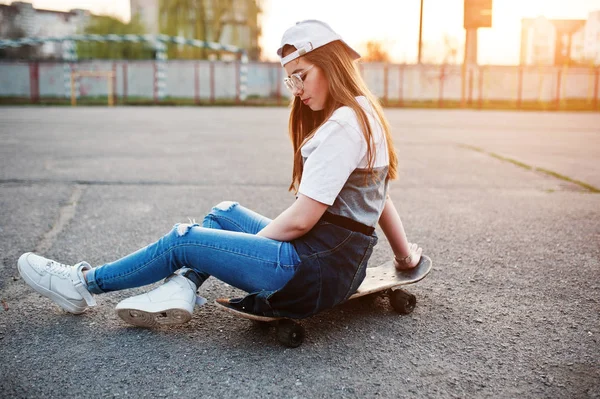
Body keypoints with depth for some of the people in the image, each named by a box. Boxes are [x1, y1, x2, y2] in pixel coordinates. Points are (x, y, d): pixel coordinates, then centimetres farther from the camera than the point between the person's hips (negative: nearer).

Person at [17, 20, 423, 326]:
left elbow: (300, 219, -20)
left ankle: (85, 284, 16)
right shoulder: (365, 114, 12)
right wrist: (405, 253, 25)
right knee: (226, 213, 19)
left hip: (319, 271, -10)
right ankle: (181, 289, 3)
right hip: (341, 262, 10)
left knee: (183, 240, -3)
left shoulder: (342, 125, -19)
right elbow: (380, 196, 16)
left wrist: (249, 243, -4)